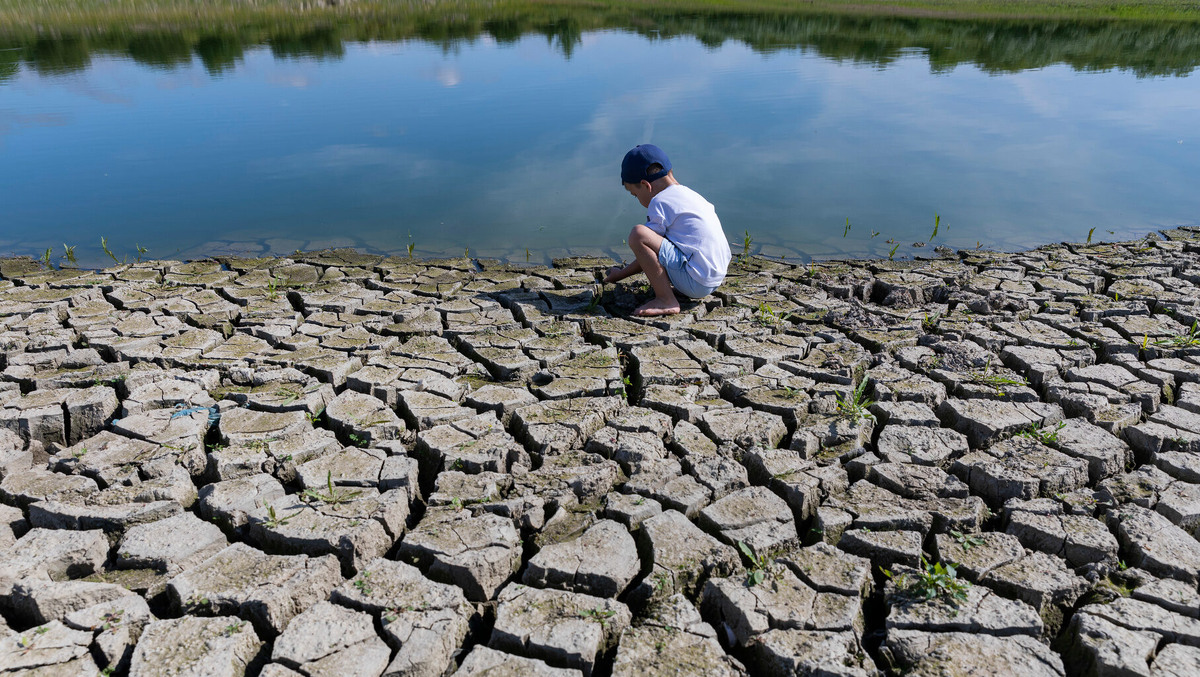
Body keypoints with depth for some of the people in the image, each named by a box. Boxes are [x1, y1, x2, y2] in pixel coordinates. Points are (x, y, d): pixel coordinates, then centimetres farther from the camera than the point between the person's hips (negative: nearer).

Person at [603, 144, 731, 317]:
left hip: (695, 283, -10)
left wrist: (620, 275, 10)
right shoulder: (689, 193, 19)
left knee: (637, 234, -18)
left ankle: (666, 301, -14)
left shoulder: (660, 202, -8)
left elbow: (648, 249, -4)